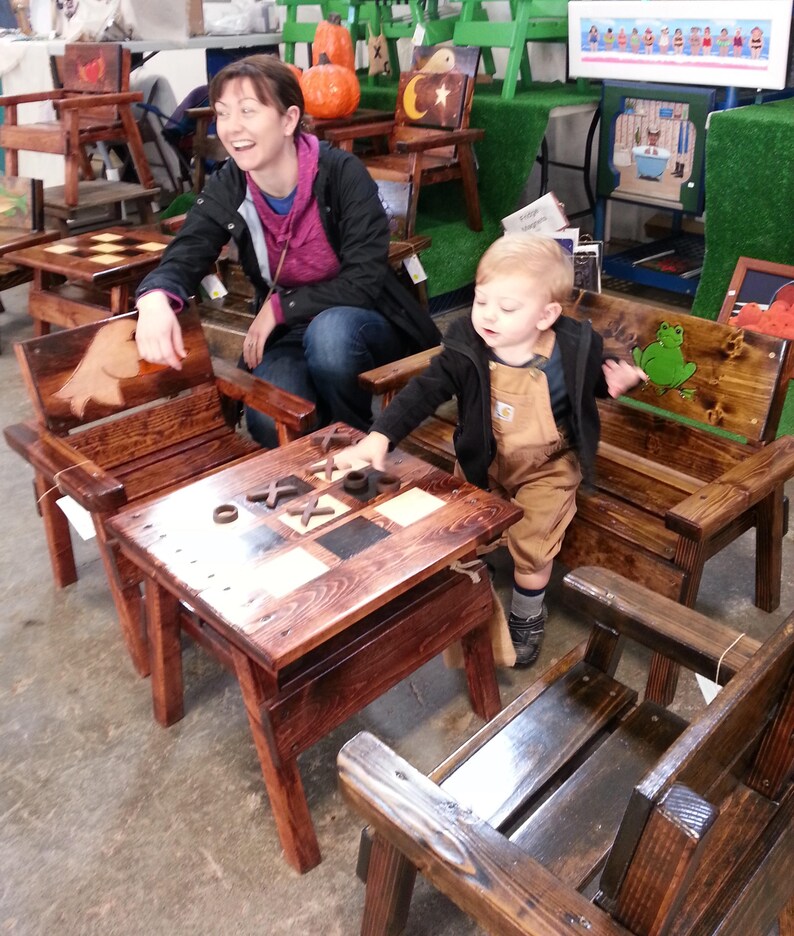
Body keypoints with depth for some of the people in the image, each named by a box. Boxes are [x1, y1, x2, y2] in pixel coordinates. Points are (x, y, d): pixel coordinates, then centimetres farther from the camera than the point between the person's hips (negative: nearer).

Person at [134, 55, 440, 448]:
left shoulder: (342, 173, -19)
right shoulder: (227, 188, -6)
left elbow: (364, 280, -22)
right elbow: (183, 259, -18)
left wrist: (279, 308, -22)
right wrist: (155, 299, -42)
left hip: (364, 324, -2)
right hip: (289, 333, 2)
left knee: (330, 331, -38)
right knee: (269, 421, -28)